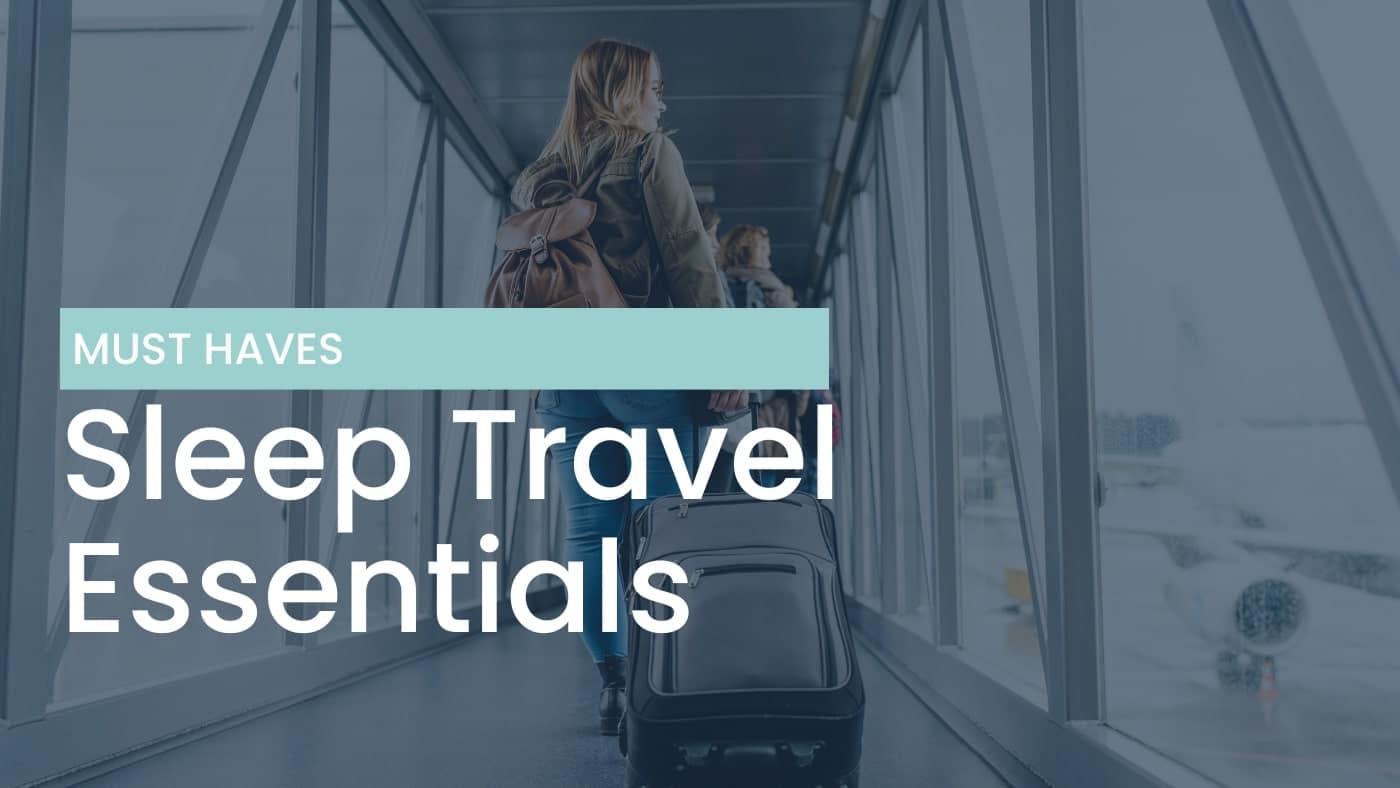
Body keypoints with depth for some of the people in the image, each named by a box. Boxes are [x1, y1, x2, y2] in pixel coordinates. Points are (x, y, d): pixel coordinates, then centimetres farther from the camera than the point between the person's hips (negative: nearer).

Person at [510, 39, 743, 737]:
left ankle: (613, 683, 6)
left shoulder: (537, 176, 17)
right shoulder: (649, 152, 1)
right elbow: (690, 261, -7)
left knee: (589, 528, 4)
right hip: (640, 361, -5)